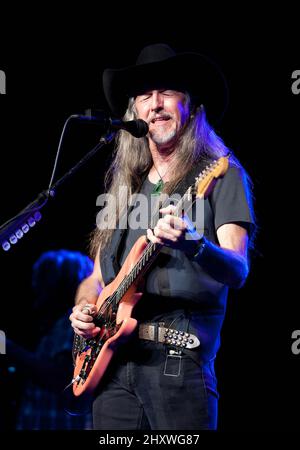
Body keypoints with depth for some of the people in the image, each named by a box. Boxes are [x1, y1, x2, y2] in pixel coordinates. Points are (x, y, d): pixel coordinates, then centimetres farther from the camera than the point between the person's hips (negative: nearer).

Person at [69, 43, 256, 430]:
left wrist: (192, 245, -34)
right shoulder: (122, 183, 18)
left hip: (179, 359, -5)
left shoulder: (221, 175, 0)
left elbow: (238, 271, -14)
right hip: (112, 359, 5)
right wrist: (84, 309, 2)